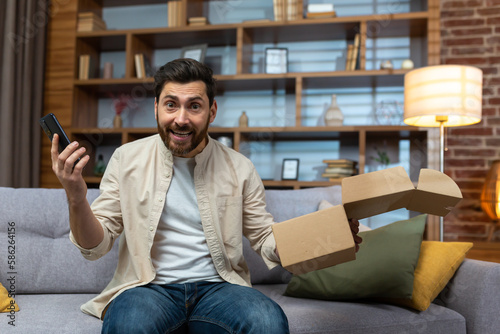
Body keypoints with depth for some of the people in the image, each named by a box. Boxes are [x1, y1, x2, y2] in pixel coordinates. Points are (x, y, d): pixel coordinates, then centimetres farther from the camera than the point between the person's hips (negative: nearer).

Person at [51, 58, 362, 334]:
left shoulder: (239, 168, 4)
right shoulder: (127, 159, 2)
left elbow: (266, 238, 7)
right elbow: (96, 246, 2)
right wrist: (76, 198, -19)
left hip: (218, 286, 2)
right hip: (149, 287, -1)